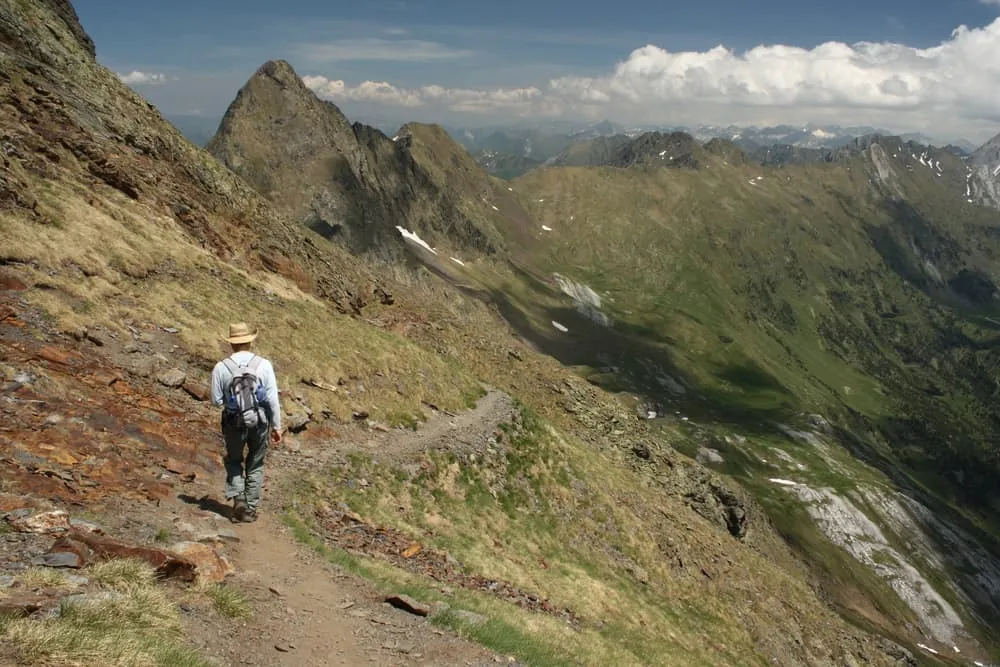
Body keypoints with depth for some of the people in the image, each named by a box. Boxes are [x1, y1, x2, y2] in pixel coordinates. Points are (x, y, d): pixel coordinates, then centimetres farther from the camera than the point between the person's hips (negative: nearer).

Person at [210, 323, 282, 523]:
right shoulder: (264, 365, -9)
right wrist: (276, 426, 0)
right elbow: (273, 400, -9)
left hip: (234, 423, 0)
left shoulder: (221, 367, -8)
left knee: (234, 461, 23)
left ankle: (238, 498, 6)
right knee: (255, 465, 17)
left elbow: (216, 400, -4)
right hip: (260, 422, 0)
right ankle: (251, 509, 20)